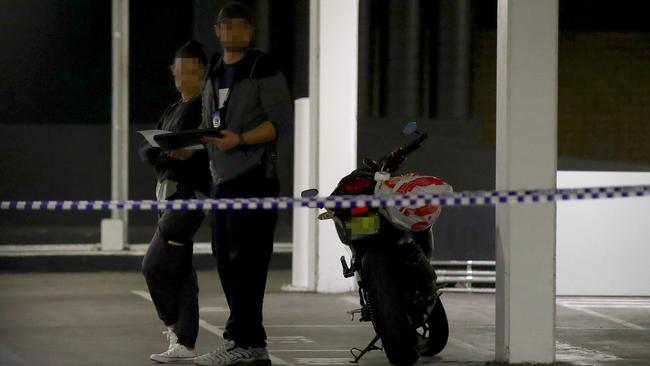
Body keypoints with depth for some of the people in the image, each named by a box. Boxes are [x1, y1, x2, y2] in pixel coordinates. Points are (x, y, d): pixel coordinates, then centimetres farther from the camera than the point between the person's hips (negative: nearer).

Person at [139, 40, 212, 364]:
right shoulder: (171, 112, 19)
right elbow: (146, 150, 10)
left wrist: (188, 151, -25)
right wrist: (166, 154, -10)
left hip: (191, 192, -8)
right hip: (170, 192, 8)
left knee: (155, 264, -11)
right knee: (180, 270, 7)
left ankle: (173, 324, 6)